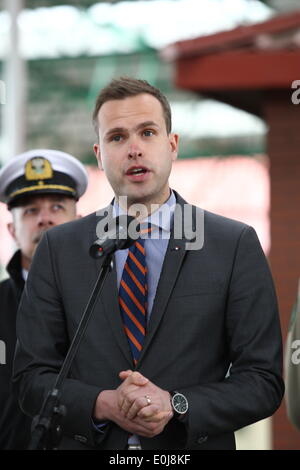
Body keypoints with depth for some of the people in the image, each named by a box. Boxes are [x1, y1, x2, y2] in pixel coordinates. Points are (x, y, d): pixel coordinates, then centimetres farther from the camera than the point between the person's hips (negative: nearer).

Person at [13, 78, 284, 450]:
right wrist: (104, 404, -18)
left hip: (195, 445, -1)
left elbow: (263, 379, -6)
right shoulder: (58, 250, 0)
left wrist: (176, 405, -20)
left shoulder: (237, 245, -5)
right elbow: (32, 377, -1)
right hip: (88, 444, 1)